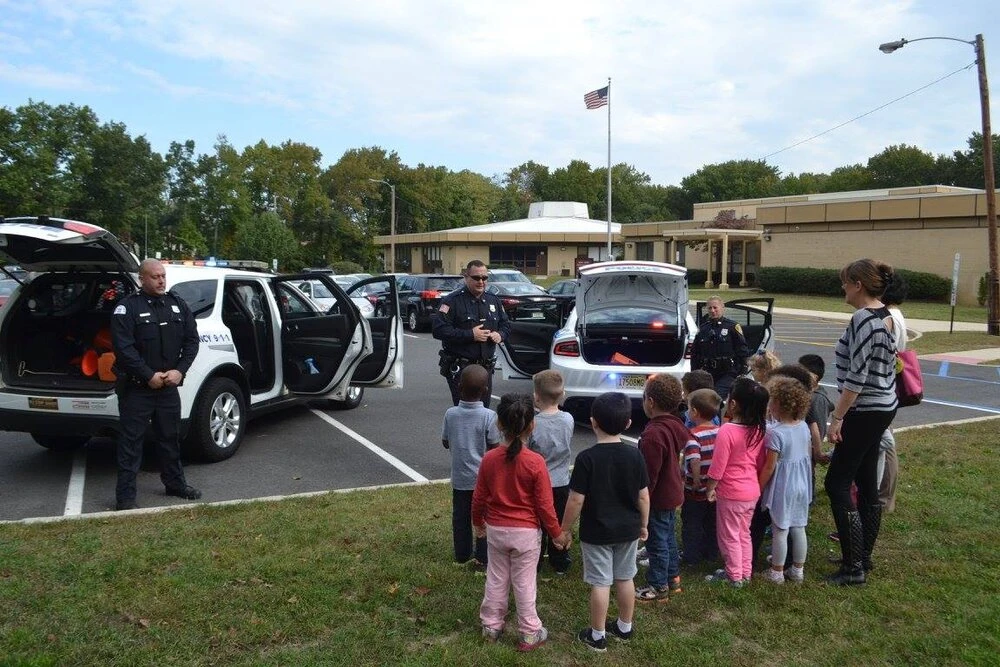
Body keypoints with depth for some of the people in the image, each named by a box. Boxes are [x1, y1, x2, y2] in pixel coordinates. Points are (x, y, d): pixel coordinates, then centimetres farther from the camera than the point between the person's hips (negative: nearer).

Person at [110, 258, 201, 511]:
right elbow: (123, 348, -15)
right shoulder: (127, 307, -8)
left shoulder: (177, 304, 8)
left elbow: (191, 339, 6)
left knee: (169, 437, 17)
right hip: (136, 388, -5)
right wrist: (149, 376, -18)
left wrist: (179, 370, -6)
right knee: (131, 441, -1)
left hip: (169, 385, 5)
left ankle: (175, 483, 30)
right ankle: (125, 496, 5)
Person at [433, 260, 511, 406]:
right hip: (459, 370, -6)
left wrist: (500, 335, -3)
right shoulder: (452, 301, -8)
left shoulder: (494, 300, 12)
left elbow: (506, 324, 22)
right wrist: (470, 335, -21)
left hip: (486, 367, 6)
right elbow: (438, 329, -17)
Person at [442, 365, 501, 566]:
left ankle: (462, 554, 27)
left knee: (460, 517, 16)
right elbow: (494, 447, -12)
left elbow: (446, 442, 1)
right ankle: (482, 556, 16)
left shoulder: (451, 413, -11)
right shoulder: (488, 416, -19)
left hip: (459, 476, 3)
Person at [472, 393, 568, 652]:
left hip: (496, 530, 3)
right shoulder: (536, 462, -20)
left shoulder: (489, 459, -10)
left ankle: (491, 627, 32)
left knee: (496, 579, 18)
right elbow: (544, 505, -14)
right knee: (524, 583, 10)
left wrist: (478, 522, 19)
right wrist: (557, 533, 1)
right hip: (526, 533, -3)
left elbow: (479, 498, 0)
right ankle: (529, 634, 23)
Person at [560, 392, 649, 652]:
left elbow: (576, 500, -17)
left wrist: (565, 529, -4)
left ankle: (597, 636, 18)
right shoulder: (634, 455, -7)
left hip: (596, 532, -4)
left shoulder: (586, 458, -20)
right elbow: (643, 496, -1)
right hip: (627, 529, 4)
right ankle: (625, 628, 35)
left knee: (600, 583, 6)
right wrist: (643, 524, 14)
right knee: (625, 578, 19)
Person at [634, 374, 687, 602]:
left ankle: (658, 587, 20)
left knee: (657, 542, 6)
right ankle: (673, 577, 36)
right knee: (668, 537, 22)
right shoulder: (675, 425, -1)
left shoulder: (653, 434, -29)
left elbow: (649, 474, -26)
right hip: (673, 494, 9)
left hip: (658, 498, -9)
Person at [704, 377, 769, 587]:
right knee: (744, 534, 21)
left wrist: (710, 489, -7)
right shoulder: (759, 430, -3)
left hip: (730, 493, -7)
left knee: (729, 536, 9)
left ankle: (734, 576, 19)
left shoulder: (727, 431, -23)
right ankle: (745, 573, 31)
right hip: (752, 491, 7)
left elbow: (717, 467, -19)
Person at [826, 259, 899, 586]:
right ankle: (864, 556, 26)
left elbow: (856, 377, -24)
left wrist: (836, 417, -19)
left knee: (837, 483, -4)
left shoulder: (863, 319, -20)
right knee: (867, 483, 16)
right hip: (884, 406, 10)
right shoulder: (886, 316, 10)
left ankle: (853, 567, -1)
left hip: (864, 411, -10)